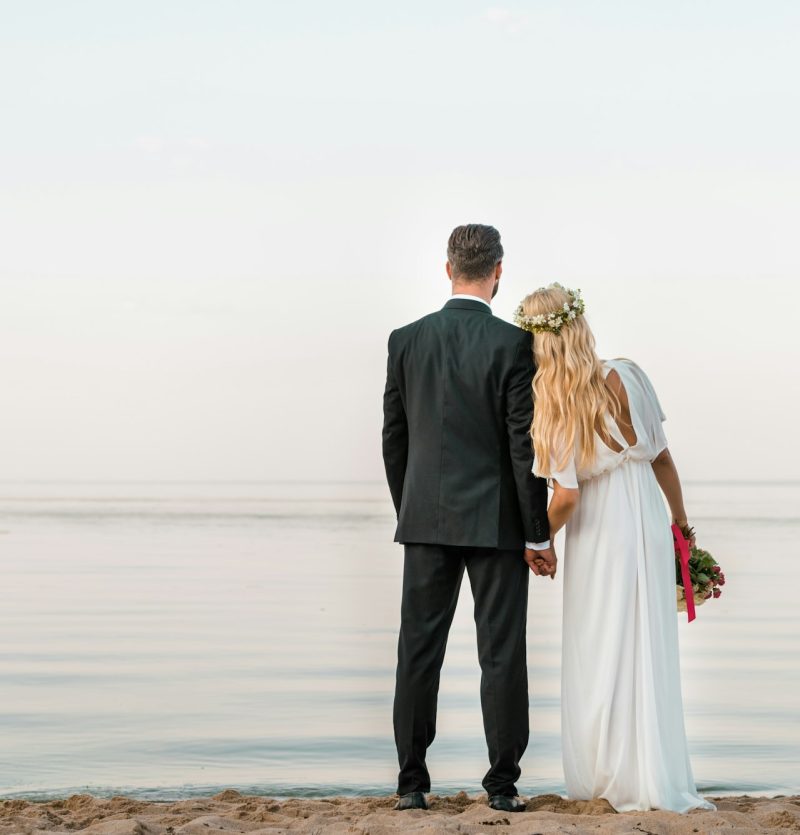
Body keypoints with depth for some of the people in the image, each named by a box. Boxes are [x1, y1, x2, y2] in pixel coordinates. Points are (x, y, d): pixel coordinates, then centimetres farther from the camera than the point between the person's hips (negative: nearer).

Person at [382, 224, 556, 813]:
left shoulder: (406, 340, 2)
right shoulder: (513, 344, -9)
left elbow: (394, 439, 7)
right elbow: (525, 446, -10)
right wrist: (538, 535, -4)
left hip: (426, 520, 3)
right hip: (497, 521, -3)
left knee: (419, 651, 6)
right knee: (501, 655, 3)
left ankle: (412, 783, 9)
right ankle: (503, 784, 5)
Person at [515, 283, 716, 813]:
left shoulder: (552, 407, -15)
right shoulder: (627, 378, -8)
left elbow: (566, 496, -18)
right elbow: (662, 457, -1)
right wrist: (681, 520, 12)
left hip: (597, 532, -2)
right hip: (647, 517, 2)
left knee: (598, 650, 10)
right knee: (647, 650, 9)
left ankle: (602, 775, 16)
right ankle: (651, 778, 12)